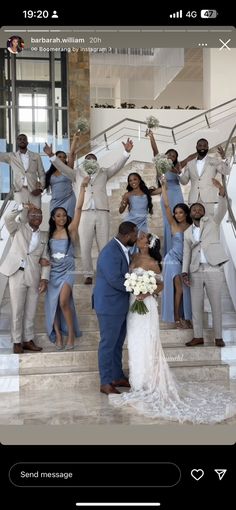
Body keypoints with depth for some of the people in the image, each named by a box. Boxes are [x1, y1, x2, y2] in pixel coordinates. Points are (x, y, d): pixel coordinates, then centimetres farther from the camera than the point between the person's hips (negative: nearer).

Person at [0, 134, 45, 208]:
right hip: (19, 191, -1)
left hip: (34, 191, 1)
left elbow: (42, 174, 11)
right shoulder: (11, 156, 14)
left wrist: (40, 188, -2)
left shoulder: (36, 156, 15)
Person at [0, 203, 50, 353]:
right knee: (17, 310, 1)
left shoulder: (44, 236, 11)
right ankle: (17, 342, 12)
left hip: (34, 277, 3)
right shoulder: (19, 229, 4)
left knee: (31, 311, 9)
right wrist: (23, 206, -22)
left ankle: (28, 340, 20)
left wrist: (44, 278, -1)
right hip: (17, 274, -3)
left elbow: (46, 259, 7)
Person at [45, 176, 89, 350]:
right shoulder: (49, 234, 9)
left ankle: (71, 333, 0)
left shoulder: (70, 230, -3)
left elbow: (78, 208, -11)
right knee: (53, 304, 3)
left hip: (67, 270, -4)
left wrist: (83, 187, -15)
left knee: (63, 302, -19)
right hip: (53, 271, 4)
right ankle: (58, 335, 15)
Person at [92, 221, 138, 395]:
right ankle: (105, 383, 14)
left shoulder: (121, 249, 7)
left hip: (120, 305, 9)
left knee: (117, 343, 19)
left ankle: (117, 377, 32)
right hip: (110, 306, -9)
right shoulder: (110, 253, -23)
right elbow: (115, 281, -26)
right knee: (108, 344, 2)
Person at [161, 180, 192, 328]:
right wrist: (164, 187, -9)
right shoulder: (174, 225, -2)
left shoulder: (192, 227, 3)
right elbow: (166, 205, -7)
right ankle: (176, 318, 2)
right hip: (174, 259, -3)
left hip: (187, 261, 3)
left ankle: (185, 317, 16)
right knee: (179, 288, -9)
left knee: (186, 289, 4)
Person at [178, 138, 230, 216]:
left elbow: (226, 172, -2)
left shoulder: (214, 161, 10)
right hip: (193, 198, 2)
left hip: (208, 198, -2)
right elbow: (184, 181, 17)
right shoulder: (190, 164, 17)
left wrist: (223, 158, -18)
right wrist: (179, 172, -2)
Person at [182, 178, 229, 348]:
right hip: (196, 271, 3)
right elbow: (186, 253, 10)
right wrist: (185, 272, -1)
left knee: (216, 304, 2)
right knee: (196, 304, 5)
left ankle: (218, 337, 10)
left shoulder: (212, 221, 8)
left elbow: (222, 209, -9)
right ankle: (198, 336, 14)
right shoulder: (188, 232, 14)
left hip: (214, 269, -3)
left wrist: (222, 192, -26)